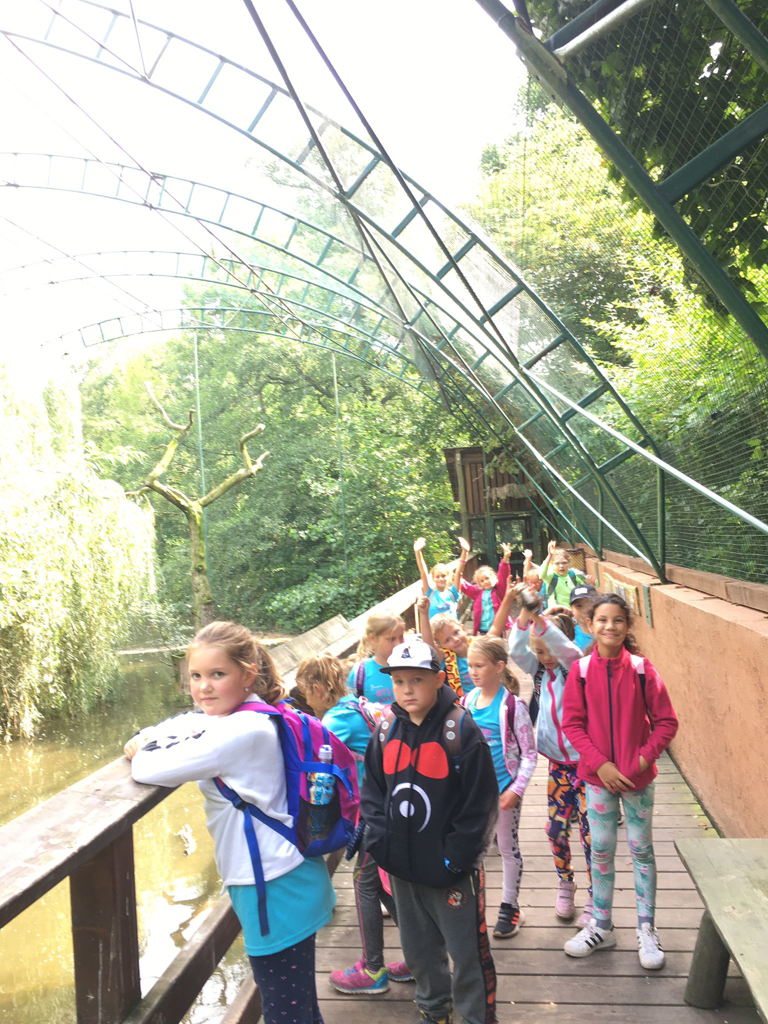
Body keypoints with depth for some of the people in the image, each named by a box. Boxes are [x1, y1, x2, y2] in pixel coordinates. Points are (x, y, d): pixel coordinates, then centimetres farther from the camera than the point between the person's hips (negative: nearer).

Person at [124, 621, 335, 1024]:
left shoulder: (242, 733, -25)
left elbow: (149, 770, -25)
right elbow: (154, 736, 14)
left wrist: (144, 750, -3)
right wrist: (147, 740, -9)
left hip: (276, 892, -9)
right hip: (283, 882, 9)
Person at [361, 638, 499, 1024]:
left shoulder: (461, 730, -17)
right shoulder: (386, 729, -1)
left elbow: (480, 804, -15)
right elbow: (372, 789, 8)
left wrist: (455, 857, -14)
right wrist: (380, 841, -2)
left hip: (452, 871, -5)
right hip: (402, 866, 5)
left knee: (467, 950, 9)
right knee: (418, 947, 22)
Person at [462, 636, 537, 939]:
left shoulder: (511, 705, -15)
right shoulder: (468, 701, 0)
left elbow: (529, 753, -12)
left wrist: (516, 789, -16)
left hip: (503, 788, -5)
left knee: (508, 847, 11)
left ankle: (510, 907, 28)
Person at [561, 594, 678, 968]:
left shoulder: (642, 668, -10)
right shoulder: (581, 670, -8)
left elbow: (666, 722, -5)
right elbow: (572, 724, -6)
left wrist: (644, 757, -15)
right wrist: (600, 763, -14)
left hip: (638, 776, -1)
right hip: (598, 776, 1)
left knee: (642, 849, 11)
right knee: (601, 850, 12)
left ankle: (647, 929, 27)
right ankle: (601, 927, 29)